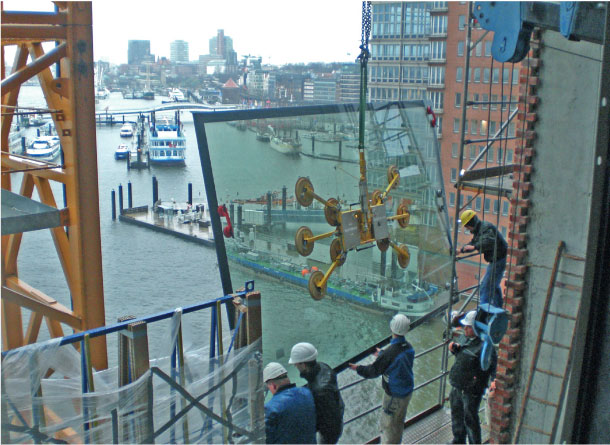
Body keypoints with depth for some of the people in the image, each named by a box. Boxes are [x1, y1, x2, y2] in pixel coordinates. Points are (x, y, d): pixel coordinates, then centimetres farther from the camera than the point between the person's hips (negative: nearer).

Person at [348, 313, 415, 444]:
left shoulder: (389, 353, -29)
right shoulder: (409, 347, -7)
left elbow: (374, 371, -17)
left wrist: (358, 368, -1)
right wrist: (382, 353, 28)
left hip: (394, 396, -7)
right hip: (407, 392, 7)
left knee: (388, 424, 10)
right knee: (399, 422, 24)